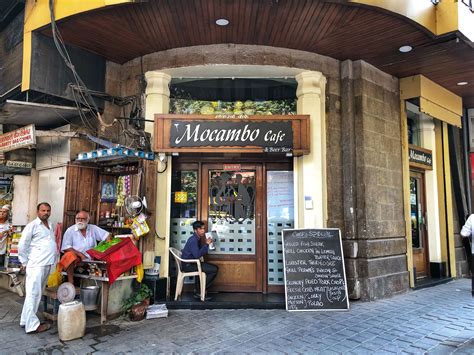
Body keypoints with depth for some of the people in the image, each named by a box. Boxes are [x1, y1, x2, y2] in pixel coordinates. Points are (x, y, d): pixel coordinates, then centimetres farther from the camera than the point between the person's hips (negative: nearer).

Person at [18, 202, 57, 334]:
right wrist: (24, 263, -5)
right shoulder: (32, 226, -5)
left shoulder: (50, 226, 17)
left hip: (48, 265, 8)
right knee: (33, 293, -3)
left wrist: (54, 261, 12)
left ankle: (26, 320, 24)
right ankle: (32, 325, 2)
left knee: (37, 293, 14)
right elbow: (22, 245, -6)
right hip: (36, 264, -8)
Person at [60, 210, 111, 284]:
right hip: (76, 257, -3)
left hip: (91, 258, 3)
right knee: (70, 256, -34)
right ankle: (70, 282, -26)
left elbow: (107, 235, 10)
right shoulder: (70, 230, 2)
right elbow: (66, 247, -6)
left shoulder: (93, 228, 10)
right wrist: (80, 255, -15)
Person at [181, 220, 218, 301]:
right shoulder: (193, 240, -18)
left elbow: (201, 252, 16)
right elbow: (197, 255, -28)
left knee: (215, 267, 13)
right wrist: (206, 244, -21)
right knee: (214, 270, -16)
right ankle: (199, 291, -4)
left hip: (192, 263, 10)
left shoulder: (197, 239, 12)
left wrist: (207, 244, 1)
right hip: (188, 265, -10)